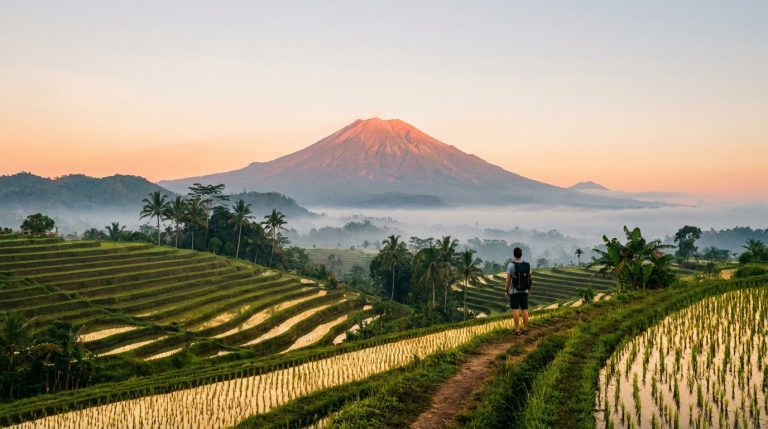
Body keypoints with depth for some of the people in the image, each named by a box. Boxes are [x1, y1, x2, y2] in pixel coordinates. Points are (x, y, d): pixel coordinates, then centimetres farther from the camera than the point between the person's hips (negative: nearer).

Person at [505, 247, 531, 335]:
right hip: (524, 291, 4)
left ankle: (517, 330, -2)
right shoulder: (527, 265, -2)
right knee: (524, 310, 8)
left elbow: (508, 279, -12)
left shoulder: (511, 265, -14)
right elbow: (529, 279, 3)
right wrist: (529, 290, 14)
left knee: (515, 310, -1)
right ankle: (525, 330, 9)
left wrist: (506, 291, -3)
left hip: (514, 291, -4)